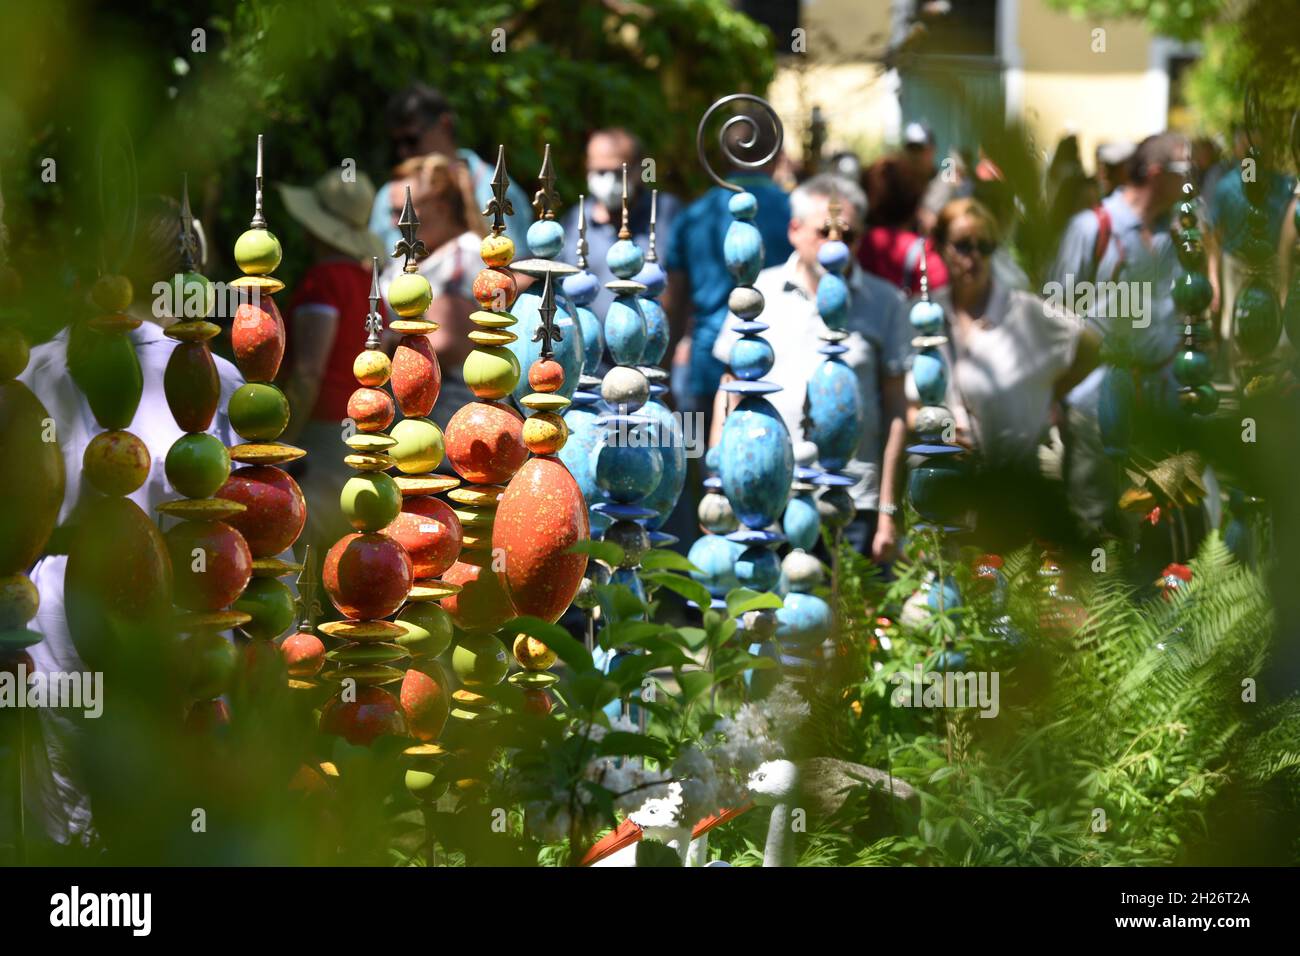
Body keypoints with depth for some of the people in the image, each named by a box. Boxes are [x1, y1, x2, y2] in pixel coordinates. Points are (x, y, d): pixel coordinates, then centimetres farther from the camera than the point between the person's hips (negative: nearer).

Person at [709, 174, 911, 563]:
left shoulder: (884, 304, 6)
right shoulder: (759, 293, 9)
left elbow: (895, 409, 6)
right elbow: (730, 393, 14)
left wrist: (888, 510, 2)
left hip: (852, 502, -1)